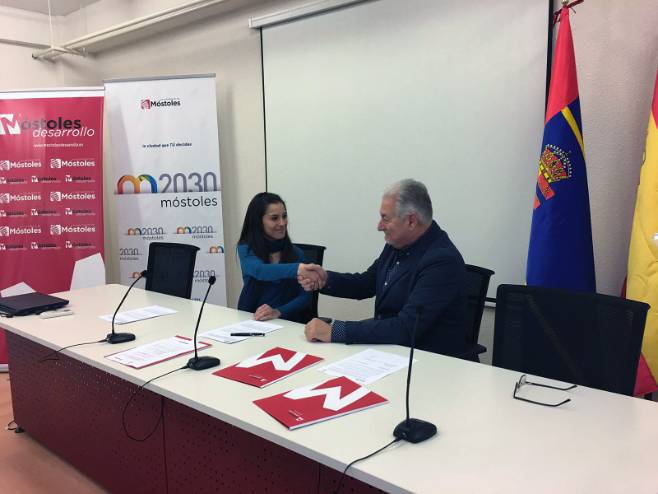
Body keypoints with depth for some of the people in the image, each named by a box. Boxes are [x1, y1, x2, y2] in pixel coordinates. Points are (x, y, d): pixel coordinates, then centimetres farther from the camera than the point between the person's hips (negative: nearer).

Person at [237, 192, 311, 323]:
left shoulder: (296, 253, 4)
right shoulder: (246, 249, -1)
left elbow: (305, 296, -2)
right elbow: (260, 271, -22)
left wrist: (278, 312, -20)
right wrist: (298, 268, -39)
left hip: (289, 322, 0)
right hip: (250, 322, 0)